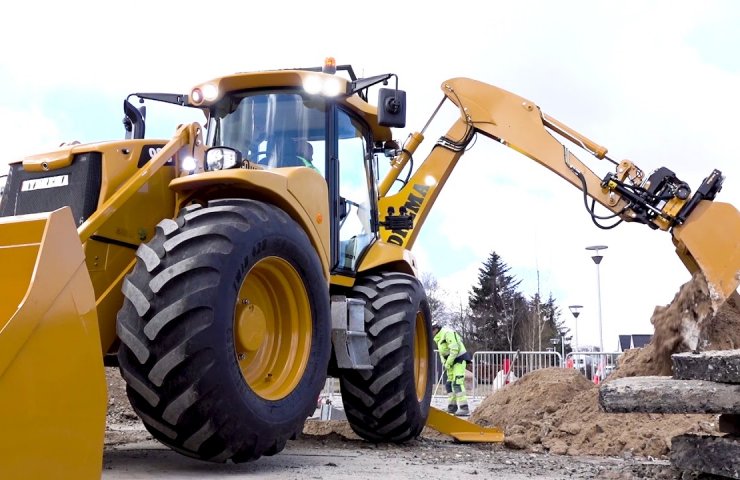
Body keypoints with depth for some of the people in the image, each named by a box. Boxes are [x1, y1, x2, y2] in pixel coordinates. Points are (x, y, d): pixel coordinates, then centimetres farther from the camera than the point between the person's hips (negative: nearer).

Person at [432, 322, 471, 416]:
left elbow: (454, 349, -25)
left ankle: (464, 408, -20)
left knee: (457, 383, -18)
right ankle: (452, 406, 19)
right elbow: (442, 353, 19)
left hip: (459, 360, -10)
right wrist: (445, 364, 2)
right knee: (449, 384, 11)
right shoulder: (438, 338, 14)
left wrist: (448, 363, -20)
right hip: (451, 362, 10)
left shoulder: (447, 333, -19)